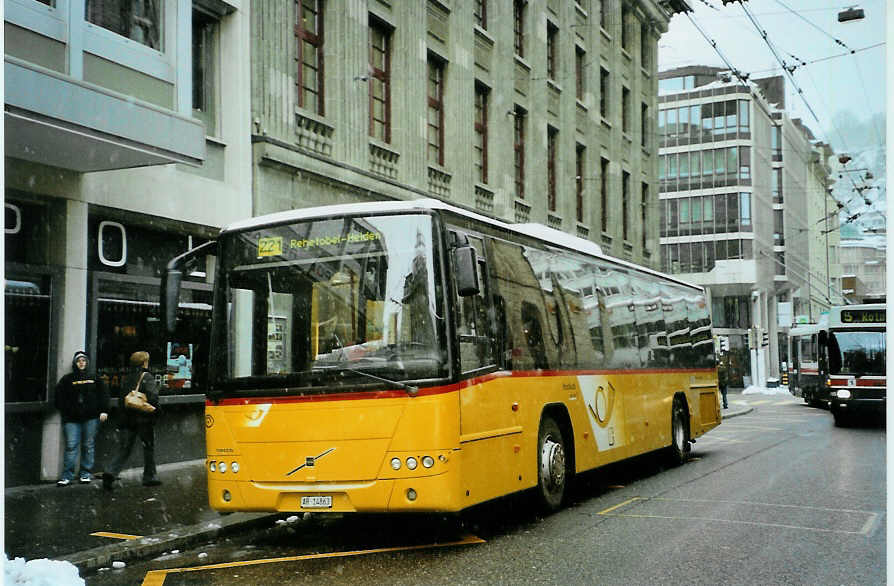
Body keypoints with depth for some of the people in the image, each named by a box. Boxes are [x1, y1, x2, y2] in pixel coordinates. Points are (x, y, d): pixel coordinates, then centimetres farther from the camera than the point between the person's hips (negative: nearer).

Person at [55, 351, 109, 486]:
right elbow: (60, 396, 5)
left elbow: (104, 394, 10)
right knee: (71, 446, -7)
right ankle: (67, 476, -3)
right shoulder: (67, 379, 9)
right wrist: (65, 412, -5)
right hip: (72, 419, -1)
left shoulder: (94, 379, 12)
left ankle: (86, 474, 13)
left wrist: (104, 411, 1)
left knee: (88, 446, 4)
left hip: (91, 418, 1)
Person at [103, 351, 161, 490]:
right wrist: (155, 412, -8)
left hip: (129, 419, 5)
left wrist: (123, 417, 15)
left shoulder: (127, 378, 9)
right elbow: (153, 396, -20)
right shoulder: (147, 377, -10)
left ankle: (111, 472, -10)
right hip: (144, 419, -5)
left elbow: (121, 399, 10)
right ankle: (149, 477, 16)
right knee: (149, 447, 9)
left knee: (126, 448, 8)